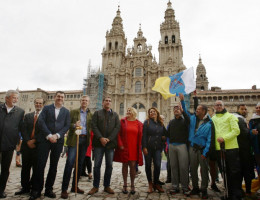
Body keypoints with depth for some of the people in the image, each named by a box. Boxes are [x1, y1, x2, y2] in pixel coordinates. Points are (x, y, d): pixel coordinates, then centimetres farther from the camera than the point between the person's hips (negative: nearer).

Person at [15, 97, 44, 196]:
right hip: (27, 145, 4)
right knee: (25, 168, 12)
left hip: (38, 146, -4)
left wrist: (35, 140, -12)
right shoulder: (27, 116, 13)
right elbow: (24, 130, 5)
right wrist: (28, 141, -8)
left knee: (36, 168, 3)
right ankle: (25, 187, 26)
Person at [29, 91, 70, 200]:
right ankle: (36, 190, 13)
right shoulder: (46, 108, 7)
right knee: (40, 165, -1)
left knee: (53, 166, 8)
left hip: (58, 141, 2)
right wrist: (49, 135, -14)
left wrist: (57, 135, -12)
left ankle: (49, 189, 20)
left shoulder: (66, 111, 11)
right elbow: (41, 122, -4)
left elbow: (67, 126, 3)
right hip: (44, 139, -1)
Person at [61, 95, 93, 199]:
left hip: (85, 140, 3)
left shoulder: (91, 115, 12)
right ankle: (64, 189, 2)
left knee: (80, 164, 9)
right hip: (74, 139, -3)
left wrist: (91, 139, -5)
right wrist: (74, 125, -20)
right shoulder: (73, 112, 5)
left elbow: (92, 127, 9)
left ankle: (75, 186, 23)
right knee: (70, 163, -8)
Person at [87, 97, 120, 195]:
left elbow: (117, 127, 0)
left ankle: (107, 186, 21)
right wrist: (100, 138, -14)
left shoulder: (115, 115, 12)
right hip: (99, 143, -1)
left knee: (109, 165, 7)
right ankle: (95, 186, 18)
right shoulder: (97, 113, 9)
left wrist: (109, 139, -11)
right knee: (97, 165, 3)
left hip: (110, 143, 2)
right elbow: (94, 126, -2)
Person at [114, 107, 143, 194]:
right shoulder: (122, 121, 2)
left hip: (134, 149, 0)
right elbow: (118, 134, -2)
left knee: (133, 165, 3)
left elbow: (140, 137, 6)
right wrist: (120, 145, -9)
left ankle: (132, 185, 20)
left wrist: (139, 148, 1)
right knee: (125, 165, 8)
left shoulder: (139, 124, 5)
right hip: (124, 148, 0)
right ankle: (125, 185, 21)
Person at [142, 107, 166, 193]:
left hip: (158, 147, 3)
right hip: (148, 147, -2)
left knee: (158, 165, -3)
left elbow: (165, 133, 25)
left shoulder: (161, 123, 11)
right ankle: (150, 184, 22)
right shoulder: (147, 122, -1)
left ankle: (156, 183, 18)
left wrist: (164, 137, 4)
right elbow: (144, 135, -7)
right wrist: (144, 147, -13)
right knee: (148, 165, 6)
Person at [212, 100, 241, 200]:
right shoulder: (213, 118, 15)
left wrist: (224, 138, -18)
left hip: (231, 147, -4)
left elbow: (236, 131, -8)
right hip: (219, 148, 4)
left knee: (234, 172, 1)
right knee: (225, 173, 12)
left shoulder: (230, 116, 2)